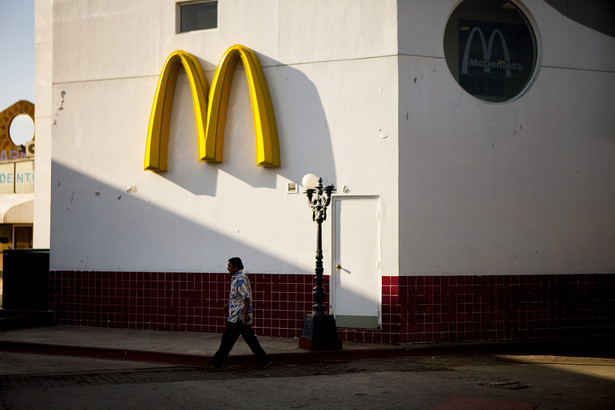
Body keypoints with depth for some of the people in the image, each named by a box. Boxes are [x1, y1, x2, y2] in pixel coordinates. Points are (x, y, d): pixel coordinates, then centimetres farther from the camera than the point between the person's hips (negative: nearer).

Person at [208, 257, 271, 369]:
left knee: (227, 339, -4)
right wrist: (228, 305, 29)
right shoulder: (237, 278, 17)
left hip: (238, 316, -10)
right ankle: (263, 361, 11)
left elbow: (246, 297, -22)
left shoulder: (240, 278, -15)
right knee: (250, 339, 10)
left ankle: (217, 362, 1)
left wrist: (246, 313, -25)